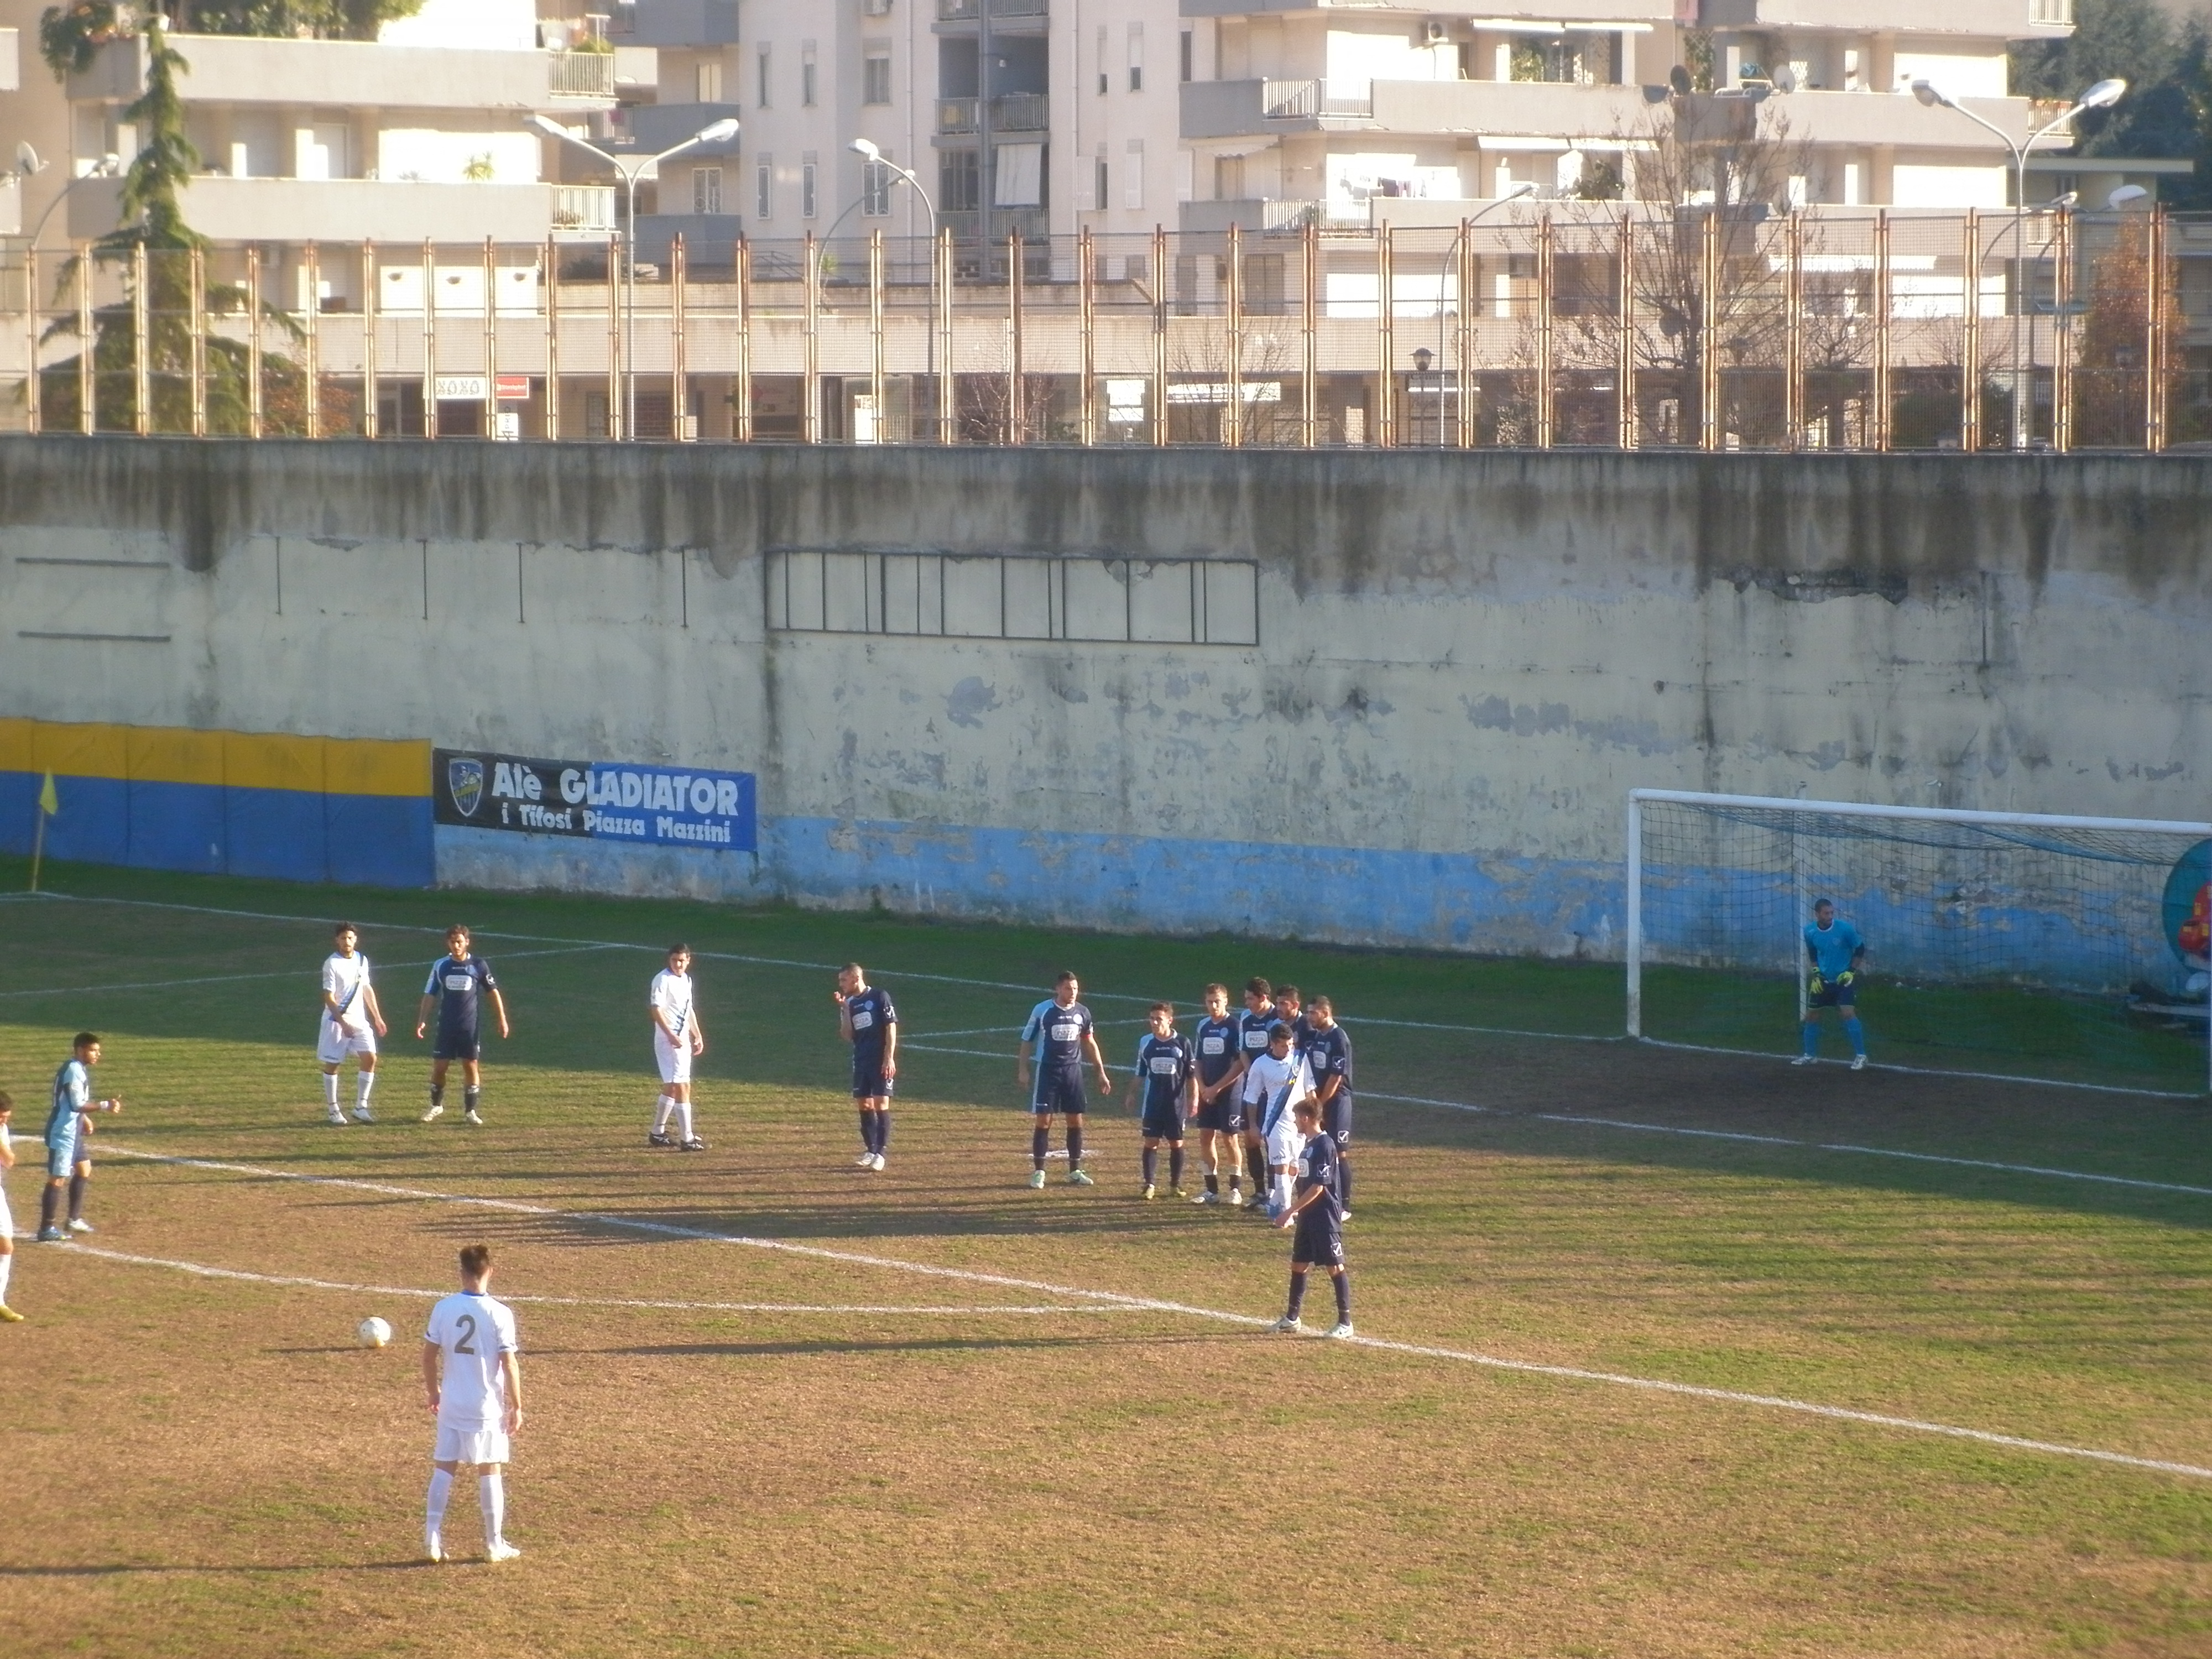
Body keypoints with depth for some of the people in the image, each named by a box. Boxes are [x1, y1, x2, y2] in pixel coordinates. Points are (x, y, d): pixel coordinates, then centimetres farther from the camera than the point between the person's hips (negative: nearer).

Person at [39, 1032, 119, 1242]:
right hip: (63, 1133, -11)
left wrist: (85, 1118, 24)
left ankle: (75, 1220, 30)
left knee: (84, 1170, 21)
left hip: (73, 1131, 11)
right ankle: (47, 1229, -6)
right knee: (58, 1179, -8)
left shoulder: (78, 1069, 12)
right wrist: (105, 1106, -33)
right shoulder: (74, 1071, -19)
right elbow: (78, 1105, -27)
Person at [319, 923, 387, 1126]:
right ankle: (333, 1109, 13)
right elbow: (329, 997, -14)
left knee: (370, 1058, -7)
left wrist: (377, 1017, 19)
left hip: (359, 1019, 5)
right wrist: (343, 1023, -22)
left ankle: (360, 1106, 0)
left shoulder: (362, 961, 7)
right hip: (336, 1020, -5)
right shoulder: (332, 964, -12)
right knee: (332, 1064, 2)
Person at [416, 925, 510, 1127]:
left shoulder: (479, 965, -2)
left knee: (471, 1066, -2)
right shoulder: (441, 966, 2)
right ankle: (436, 1105, 23)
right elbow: (430, 995, 7)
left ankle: (470, 1111, 8)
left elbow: (493, 992, 5)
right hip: (446, 1025, 1)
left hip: (470, 1026, -1)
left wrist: (502, 1020, 1)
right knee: (439, 1066, 2)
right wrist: (422, 1021, -2)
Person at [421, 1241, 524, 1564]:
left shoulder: (443, 1308, -3)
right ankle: (495, 1544, 12)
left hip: (451, 1404, 3)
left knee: (443, 1468, 9)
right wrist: (517, 1407, -4)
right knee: (490, 1471, 7)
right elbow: (510, 1364, -13)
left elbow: (429, 1355, 4)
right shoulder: (499, 1314, -13)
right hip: (487, 1408, -3)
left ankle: (432, 1538, 3)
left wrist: (433, 1393, 19)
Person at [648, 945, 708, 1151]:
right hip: (668, 1041, -9)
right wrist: (671, 1035, -28)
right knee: (681, 1087, -13)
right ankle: (686, 1139, -14)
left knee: (671, 1087, 16)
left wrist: (698, 1036, 22)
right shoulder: (663, 980, -13)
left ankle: (658, 1134, 27)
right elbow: (656, 1009, -20)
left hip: (683, 1039, 9)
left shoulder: (686, 980, 15)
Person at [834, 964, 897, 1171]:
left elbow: (891, 1027, -8)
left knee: (881, 1104, -9)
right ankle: (870, 1150, 17)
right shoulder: (850, 1003, 9)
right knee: (864, 1105, 7)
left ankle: (880, 1153, -7)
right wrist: (845, 1010, -6)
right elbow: (847, 1036, 5)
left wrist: (889, 1058, -14)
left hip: (881, 1060, -6)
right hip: (861, 1061, 6)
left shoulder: (879, 996, -7)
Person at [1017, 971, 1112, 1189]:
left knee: (1076, 1121, 4)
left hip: (1073, 1070, 3)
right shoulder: (1042, 1011, -7)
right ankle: (1038, 1172, 4)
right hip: (1048, 1070, -3)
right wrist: (1023, 1070, -8)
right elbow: (1026, 1040, -1)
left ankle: (1075, 1171, 14)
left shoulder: (1082, 1013, 3)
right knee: (1043, 1120, -4)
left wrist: (1102, 1073, 13)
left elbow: (1090, 1044, 14)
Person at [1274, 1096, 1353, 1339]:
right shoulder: (1307, 1145, 11)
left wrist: (1290, 1211, -19)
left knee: (1335, 1267, -3)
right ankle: (1292, 1318, 23)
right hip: (1306, 1217, 9)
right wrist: (1292, 1212, 17)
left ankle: (1345, 1322, 2)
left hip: (1324, 1217, -9)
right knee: (1298, 1265, 13)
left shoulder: (1324, 1145, -16)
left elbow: (1318, 1187, -20)